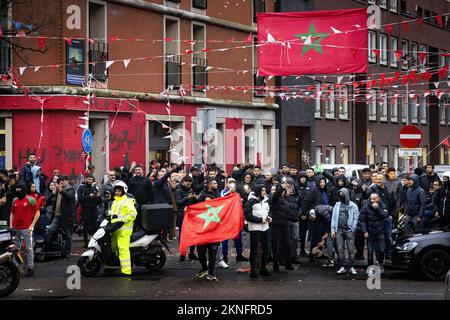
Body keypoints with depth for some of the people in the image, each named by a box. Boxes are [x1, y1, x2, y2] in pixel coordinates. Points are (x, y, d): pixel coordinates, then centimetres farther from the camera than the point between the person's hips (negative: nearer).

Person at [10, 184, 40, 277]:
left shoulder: (30, 200, -3)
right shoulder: (14, 200, 13)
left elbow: (37, 212, -2)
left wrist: (32, 225, -7)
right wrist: (11, 225, 10)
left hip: (26, 228, -6)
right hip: (15, 229, 6)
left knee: (29, 249, -3)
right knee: (15, 249, 9)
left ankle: (30, 268, 0)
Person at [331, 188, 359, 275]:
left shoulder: (353, 206, 2)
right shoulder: (337, 205, 12)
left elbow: (356, 218, -2)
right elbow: (334, 218, 10)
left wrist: (352, 230, -10)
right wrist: (333, 230, 3)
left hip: (349, 231, -3)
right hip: (339, 230, 3)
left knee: (351, 249, -3)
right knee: (340, 250, 3)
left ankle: (352, 267, 2)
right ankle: (342, 267, 8)